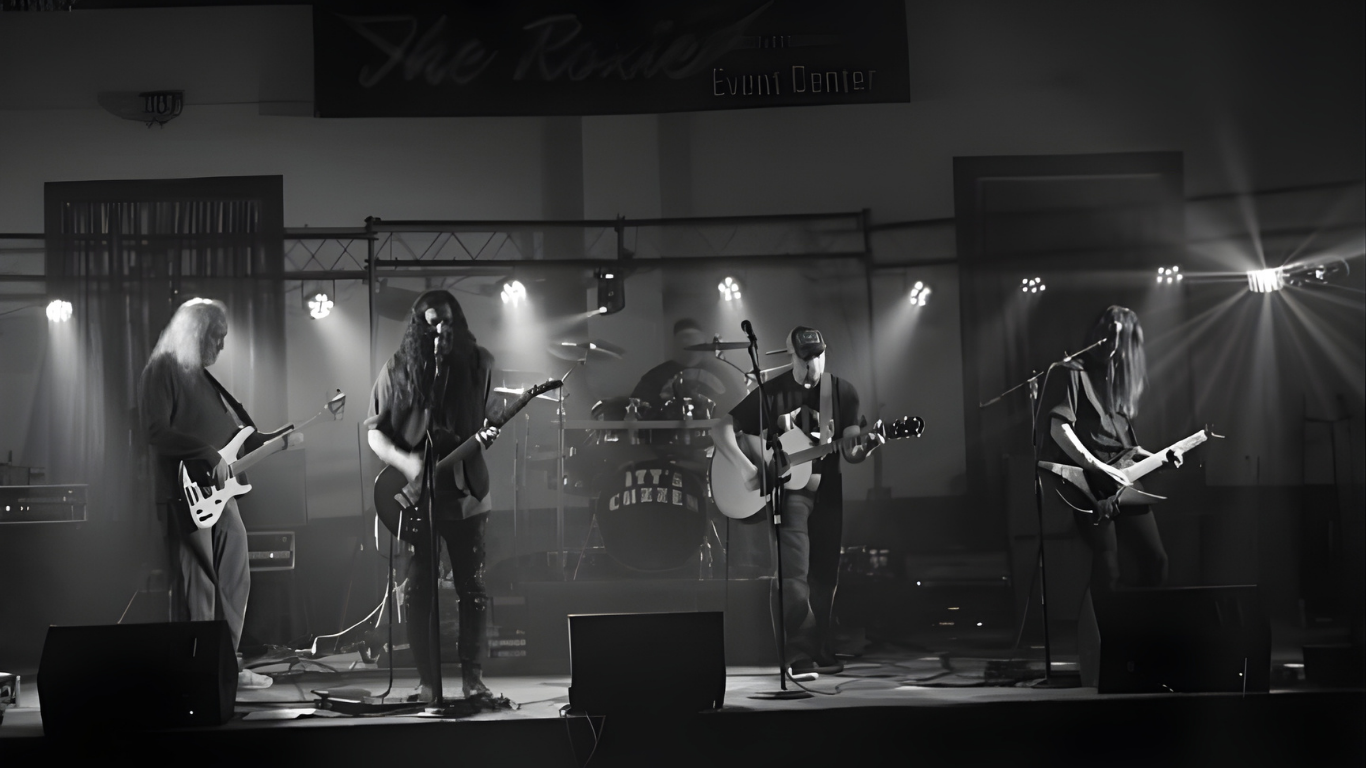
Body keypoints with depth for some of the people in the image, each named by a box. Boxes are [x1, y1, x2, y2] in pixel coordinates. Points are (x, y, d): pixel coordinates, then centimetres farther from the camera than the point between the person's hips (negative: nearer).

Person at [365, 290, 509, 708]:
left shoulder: (477, 363, 3)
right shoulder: (397, 370, 0)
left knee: (473, 588, 3)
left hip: (466, 493, 1)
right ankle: (426, 682, 12)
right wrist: (404, 461, -15)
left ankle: (471, 677, 13)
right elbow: (375, 430, 2)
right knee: (419, 590, 2)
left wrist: (487, 436, -11)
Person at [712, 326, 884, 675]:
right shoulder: (771, 393, -4)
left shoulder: (843, 392, 2)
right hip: (787, 489, -3)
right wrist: (745, 466, -18)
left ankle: (821, 652, 18)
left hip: (826, 491, 3)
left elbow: (849, 451, -1)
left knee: (824, 577, 7)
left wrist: (863, 448, -24)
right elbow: (722, 428, -4)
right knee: (795, 573, -15)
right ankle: (801, 655, -15)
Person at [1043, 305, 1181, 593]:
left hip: (1123, 485, 8)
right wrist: (1099, 468, -19)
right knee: (1107, 573, -11)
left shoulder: (1118, 377, 18)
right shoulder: (1076, 372, -4)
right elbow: (1058, 429, -16)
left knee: (1155, 560, 5)